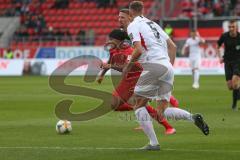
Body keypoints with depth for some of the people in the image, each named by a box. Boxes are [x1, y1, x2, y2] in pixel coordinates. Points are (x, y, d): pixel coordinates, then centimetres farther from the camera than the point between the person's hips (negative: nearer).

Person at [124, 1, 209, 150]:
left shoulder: (133, 26, 2)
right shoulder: (153, 24, 25)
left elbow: (138, 50, -12)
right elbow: (173, 47, 23)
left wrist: (128, 66, 1)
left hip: (153, 65, -7)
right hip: (168, 68, 7)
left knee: (139, 105, 4)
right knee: (162, 111, 11)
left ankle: (153, 143, -6)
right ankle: (193, 117, -12)